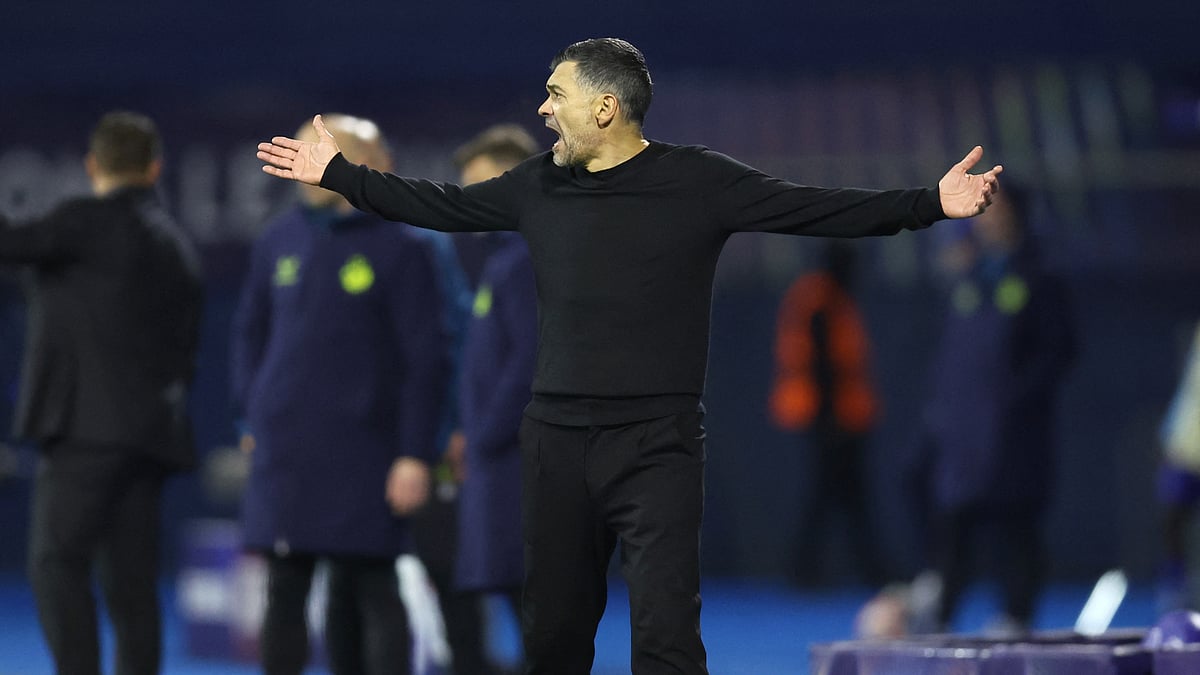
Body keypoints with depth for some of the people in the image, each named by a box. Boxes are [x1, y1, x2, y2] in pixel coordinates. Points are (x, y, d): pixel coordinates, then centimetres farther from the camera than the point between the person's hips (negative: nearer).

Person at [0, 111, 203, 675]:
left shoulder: (93, 220, -4)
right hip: (151, 431, 8)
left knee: (56, 563, -12)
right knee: (129, 580, 6)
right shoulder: (178, 247, 21)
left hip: (88, 420, -8)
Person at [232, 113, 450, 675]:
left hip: (364, 453, -3)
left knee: (370, 590, 0)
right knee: (285, 589, 2)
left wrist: (415, 455, -9)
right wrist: (253, 412, 10)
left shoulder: (399, 250, -3)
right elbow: (250, 330, 20)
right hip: (285, 451, 3)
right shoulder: (281, 241, 8)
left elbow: (427, 359, -4)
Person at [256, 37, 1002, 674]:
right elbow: (441, 204, 21)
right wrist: (338, 172, 25)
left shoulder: (699, 181, -6)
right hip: (556, 442, 5)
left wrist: (931, 204, -19)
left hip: (657, 444, -5)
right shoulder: (540, 185, 7)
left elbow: (822, 210, -9)